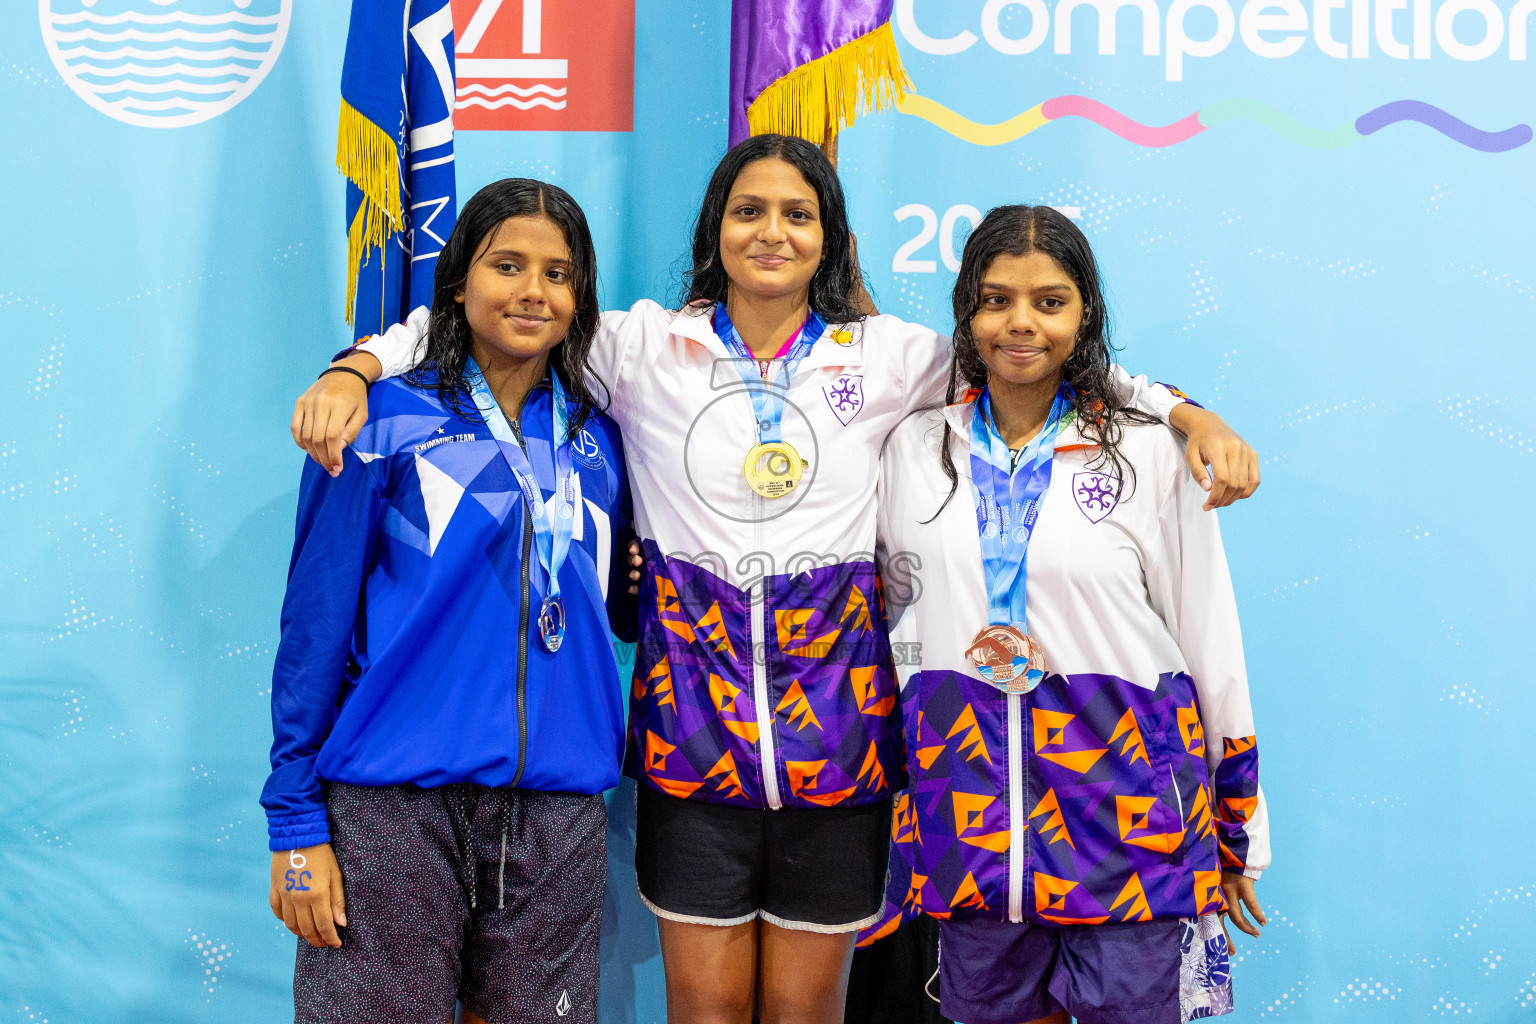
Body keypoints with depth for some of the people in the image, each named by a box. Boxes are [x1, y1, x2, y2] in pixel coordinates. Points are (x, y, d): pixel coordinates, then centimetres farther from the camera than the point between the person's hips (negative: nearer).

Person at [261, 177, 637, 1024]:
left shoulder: (596, 438, 12)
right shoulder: (387, 420, 0)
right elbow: (316, 620, -2)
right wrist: (295, 821, -5)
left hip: (558, 808, 4)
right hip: (392, 805, -3)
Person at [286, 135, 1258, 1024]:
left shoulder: (886, 356, 5)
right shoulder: (648, 346, 2)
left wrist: (1189, 413, 1)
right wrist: (356, 370, -12)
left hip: (835, 724, 1)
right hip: (693, 720, 0)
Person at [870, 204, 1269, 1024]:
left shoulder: (1150, 453, -2)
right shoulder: (914, 447, 6)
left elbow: (1212, 643, 3)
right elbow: (891, 615, 20)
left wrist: (1236, 837, 6)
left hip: (1130, 814, -2)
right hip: (970, 809, 2)